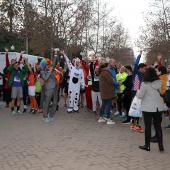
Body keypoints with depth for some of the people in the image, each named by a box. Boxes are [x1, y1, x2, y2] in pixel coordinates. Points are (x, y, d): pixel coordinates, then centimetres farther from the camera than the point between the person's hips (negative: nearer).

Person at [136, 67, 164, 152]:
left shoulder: (145, 84, -15)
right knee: (158, 126, 12)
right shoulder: (159, 83, 0)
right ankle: (161, 145, 15)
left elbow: (140, 96, -8)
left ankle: (147, 145, 13)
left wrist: (138, 92, 11)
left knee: (148, 127, 5)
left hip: (148, 108, -4)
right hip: (159, 107, 4)